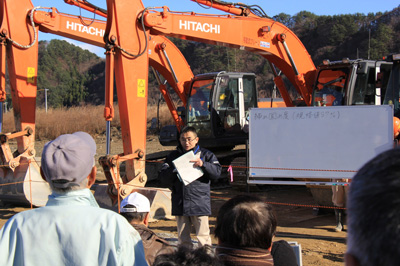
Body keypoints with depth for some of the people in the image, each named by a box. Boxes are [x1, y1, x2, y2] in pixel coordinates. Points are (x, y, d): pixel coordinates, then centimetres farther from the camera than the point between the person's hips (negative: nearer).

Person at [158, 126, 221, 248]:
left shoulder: (206, 155, 7)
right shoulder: (173, 156, 13)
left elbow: (217, 172, -3)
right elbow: (162, 177, 6)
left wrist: (203, 164, -18)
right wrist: (174, 170, -14)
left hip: (200, 203, -3)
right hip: (180, 204, 3)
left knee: (203, 236, -5)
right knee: (182, 237, 10)